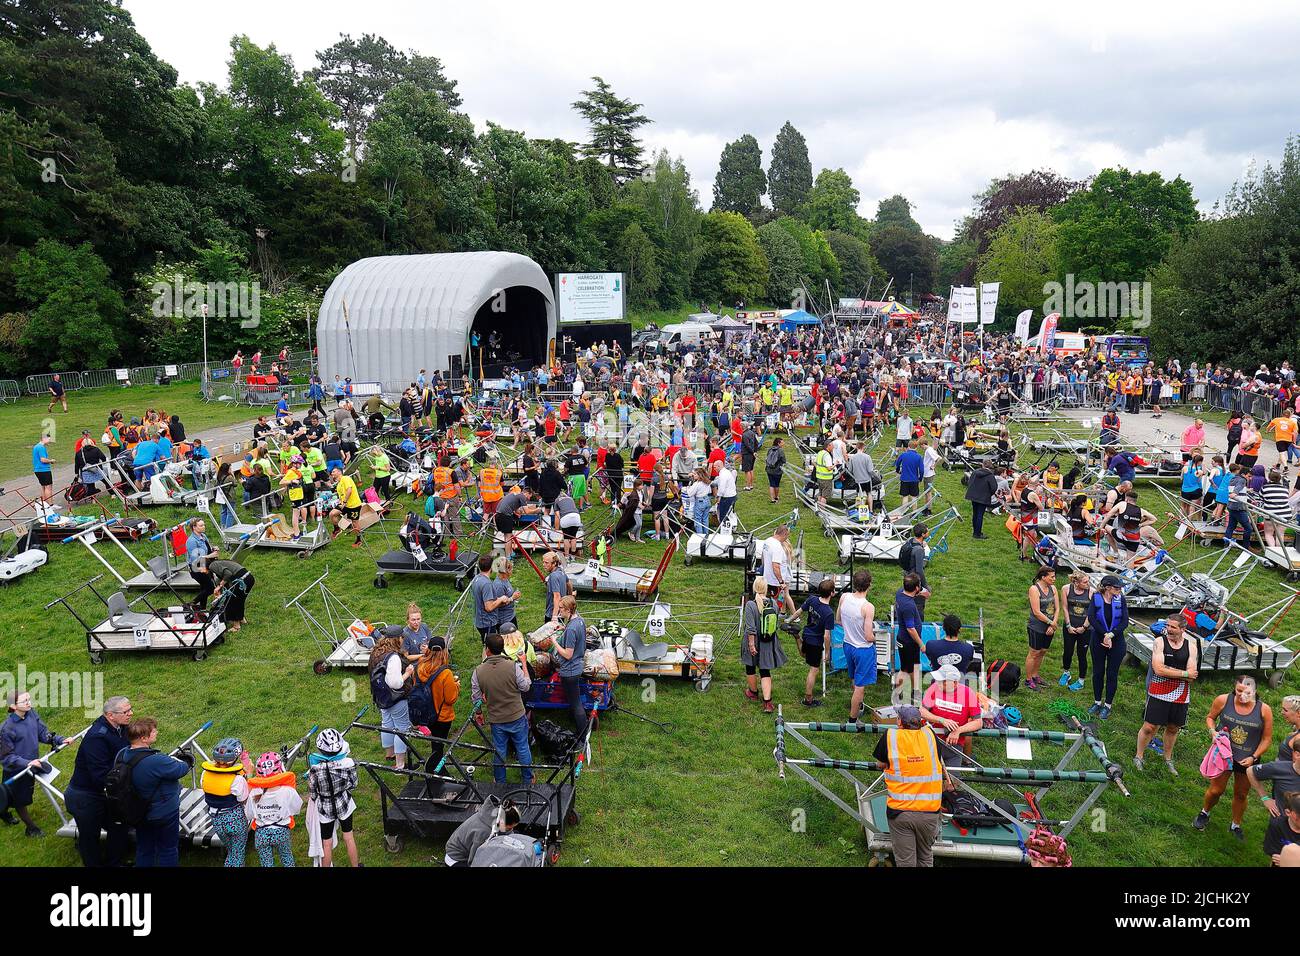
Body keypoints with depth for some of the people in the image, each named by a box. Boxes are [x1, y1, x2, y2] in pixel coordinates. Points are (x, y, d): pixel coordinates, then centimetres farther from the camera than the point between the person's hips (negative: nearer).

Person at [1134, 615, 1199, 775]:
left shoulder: (1191, 646, 1)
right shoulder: (1160, 642, -7)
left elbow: (1192, 675, -8)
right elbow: (1158, 670, -17)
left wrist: (1168, 670, -16)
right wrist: (1184, 673, -14)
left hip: (1181, 695, 3)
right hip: (1159, 693, -3)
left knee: (1173, 728, 17)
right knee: (1149, 727, -2)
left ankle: (1168, 759, 37)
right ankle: (1139, 756, 17)